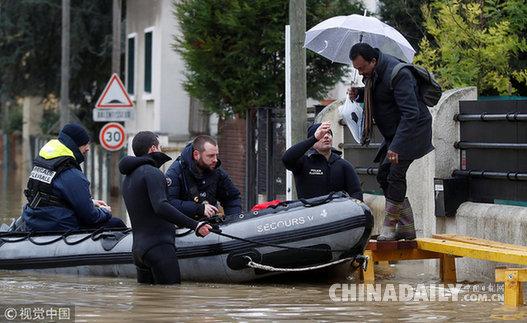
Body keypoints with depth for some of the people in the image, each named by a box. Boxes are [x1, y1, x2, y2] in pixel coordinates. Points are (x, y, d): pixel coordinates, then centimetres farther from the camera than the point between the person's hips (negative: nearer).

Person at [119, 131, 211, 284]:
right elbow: (161, 207, -23)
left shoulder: (128, 178, 21)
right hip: (159, 247, -9)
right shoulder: (152, 172, -9)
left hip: (138, 248, 9)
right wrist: (195, 225, -25)